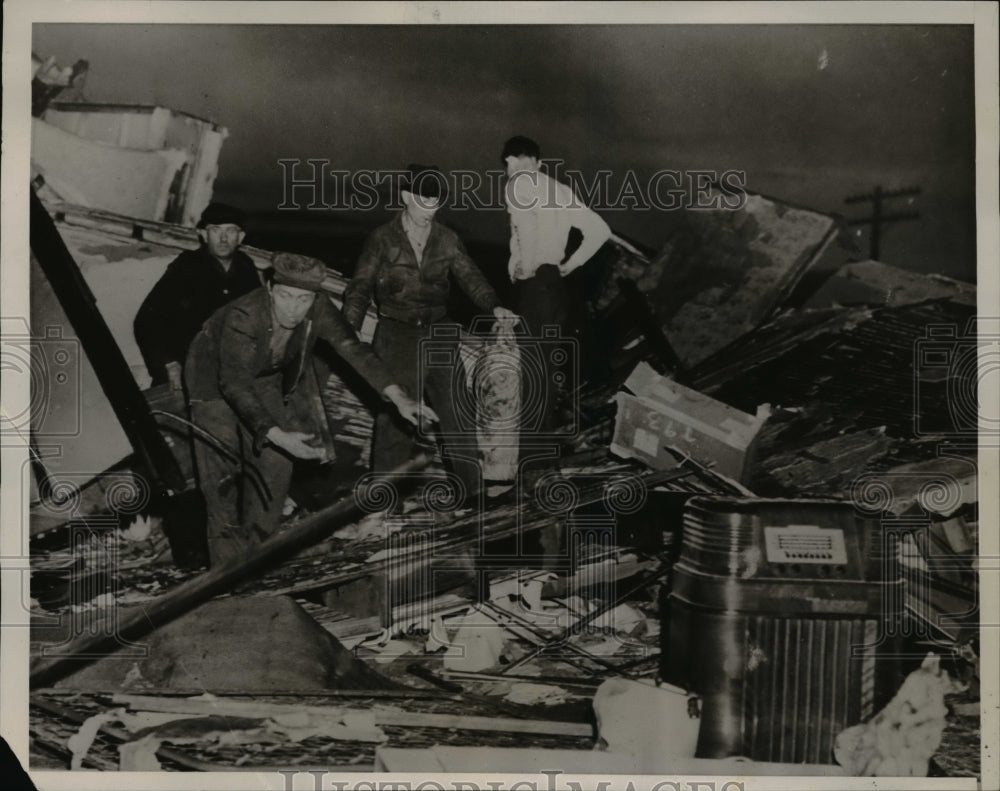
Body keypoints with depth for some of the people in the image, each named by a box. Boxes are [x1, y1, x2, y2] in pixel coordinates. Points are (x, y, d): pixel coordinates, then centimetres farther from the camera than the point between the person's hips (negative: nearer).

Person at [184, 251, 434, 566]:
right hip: (215, 377, -4)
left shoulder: (319, 312, -25)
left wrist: (399, 398, -40)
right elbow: (234, 384, -41)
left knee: (275, 464, -1)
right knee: (222, 468, -12)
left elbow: (354, 349, -27)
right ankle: (227, 564, -1)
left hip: (266, 380, 5)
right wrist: (277, 435, -52)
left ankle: (256, 549, 16)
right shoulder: (242, 317, -39)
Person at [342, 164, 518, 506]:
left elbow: (470, 276, -6)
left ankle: (467, 484, 10)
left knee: (454, 408, 0)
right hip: (395, 336, -2)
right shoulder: (382, 239, -3)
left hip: (439, 333, 2)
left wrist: (493, 306, -24)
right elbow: (361, 286, -6)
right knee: (393, 413, 4)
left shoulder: (447, 240, 4)